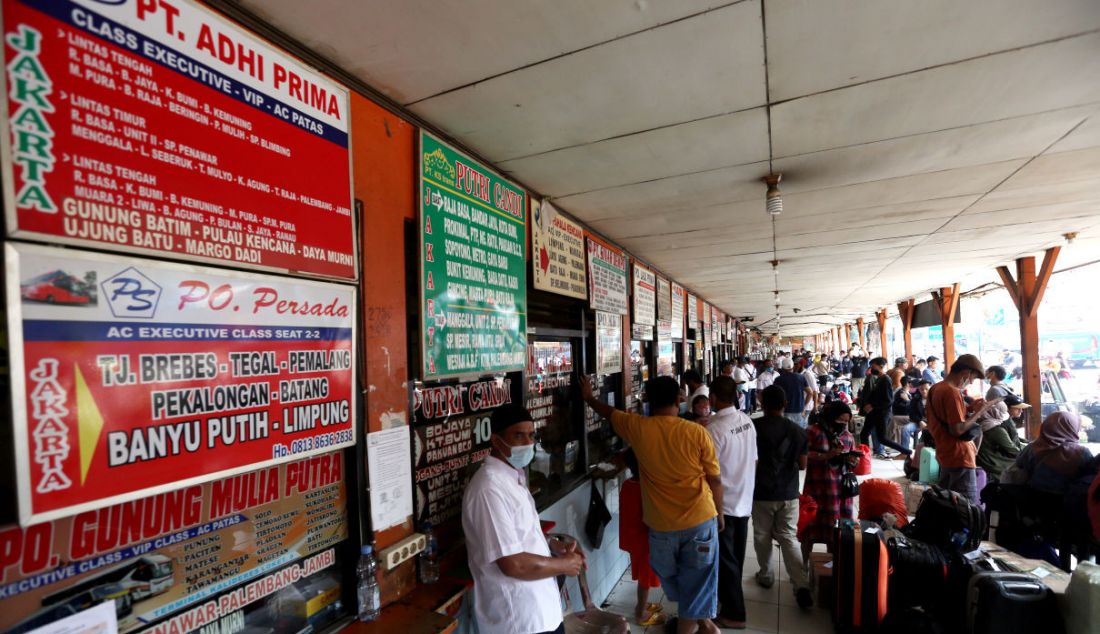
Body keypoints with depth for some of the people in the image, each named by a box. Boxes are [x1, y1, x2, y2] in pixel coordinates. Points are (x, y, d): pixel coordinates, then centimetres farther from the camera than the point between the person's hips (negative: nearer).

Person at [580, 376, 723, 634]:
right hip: (700, 519, -2)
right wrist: (719, 513, 11)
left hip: (661, 524, 2)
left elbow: (609, 412, 8)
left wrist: (588, 397, 27)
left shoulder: (638, 427, -11)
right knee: (697, 583, 16)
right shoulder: (697, 432, -15)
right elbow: (715, 480, -6)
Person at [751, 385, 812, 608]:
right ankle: (801, 585, 0)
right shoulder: (798, 431, -2)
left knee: (762, 536, 14)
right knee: (789, 537, 10)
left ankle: (766, 576, 28)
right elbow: (802, 465, 5)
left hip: (762, 492, -3)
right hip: (789, 494, 3)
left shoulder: (754, 426, -14)